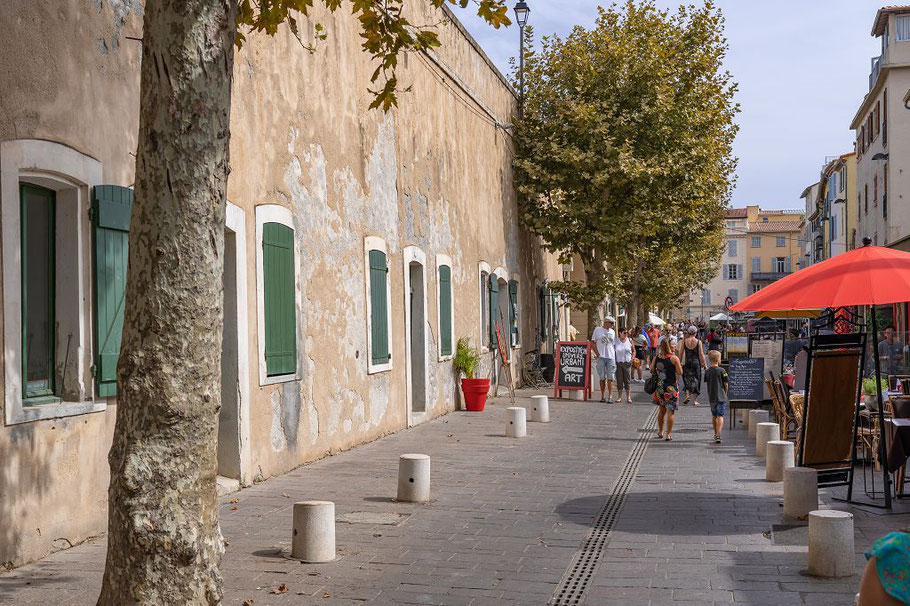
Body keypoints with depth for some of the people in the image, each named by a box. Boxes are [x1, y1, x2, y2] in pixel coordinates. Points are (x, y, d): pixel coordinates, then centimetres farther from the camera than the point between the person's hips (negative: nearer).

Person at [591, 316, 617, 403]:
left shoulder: (612, 332, 14)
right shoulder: (598, 330, 3)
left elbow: (614, 344, 18)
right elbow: (593, 342, 3)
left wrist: (615, 356, 8)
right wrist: (597, 353, -6)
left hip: (611, 357, 2)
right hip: (601, 357, -2)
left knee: (610, 378, -3)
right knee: (602, 378, 2)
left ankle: (610, 396, -3)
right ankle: (602, 396, 10)